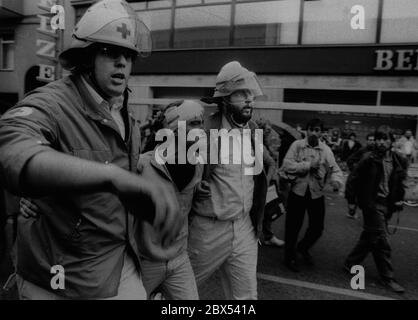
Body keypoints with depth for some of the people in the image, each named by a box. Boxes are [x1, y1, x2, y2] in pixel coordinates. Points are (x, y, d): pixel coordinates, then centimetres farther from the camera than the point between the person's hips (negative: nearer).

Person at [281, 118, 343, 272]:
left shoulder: (326, 149, 2)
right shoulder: (297, 145, -5)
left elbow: (335, 169, -4)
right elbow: (287, 165, -15)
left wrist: (336, 181, -26)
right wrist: (308, 165, -19)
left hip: (317, 193, 3)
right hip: (298, 191, -2)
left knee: (317, 227, 10)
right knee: (293, 226, 6)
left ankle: (303, 248, 41)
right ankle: (290, 256, 29)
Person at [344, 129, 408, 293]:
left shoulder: (399, 161, 3)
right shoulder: (369, 159, -12)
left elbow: (400, 182, 15)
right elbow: (354, 178, -9)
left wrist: (399, 199, 5)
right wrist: (351, 199, -10)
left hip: (387, 204, 6)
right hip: (372, 203, -6)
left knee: (369, 237, 15)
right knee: (381, 241, -1)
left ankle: (350, 263, 32)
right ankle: (387, 277, 14)